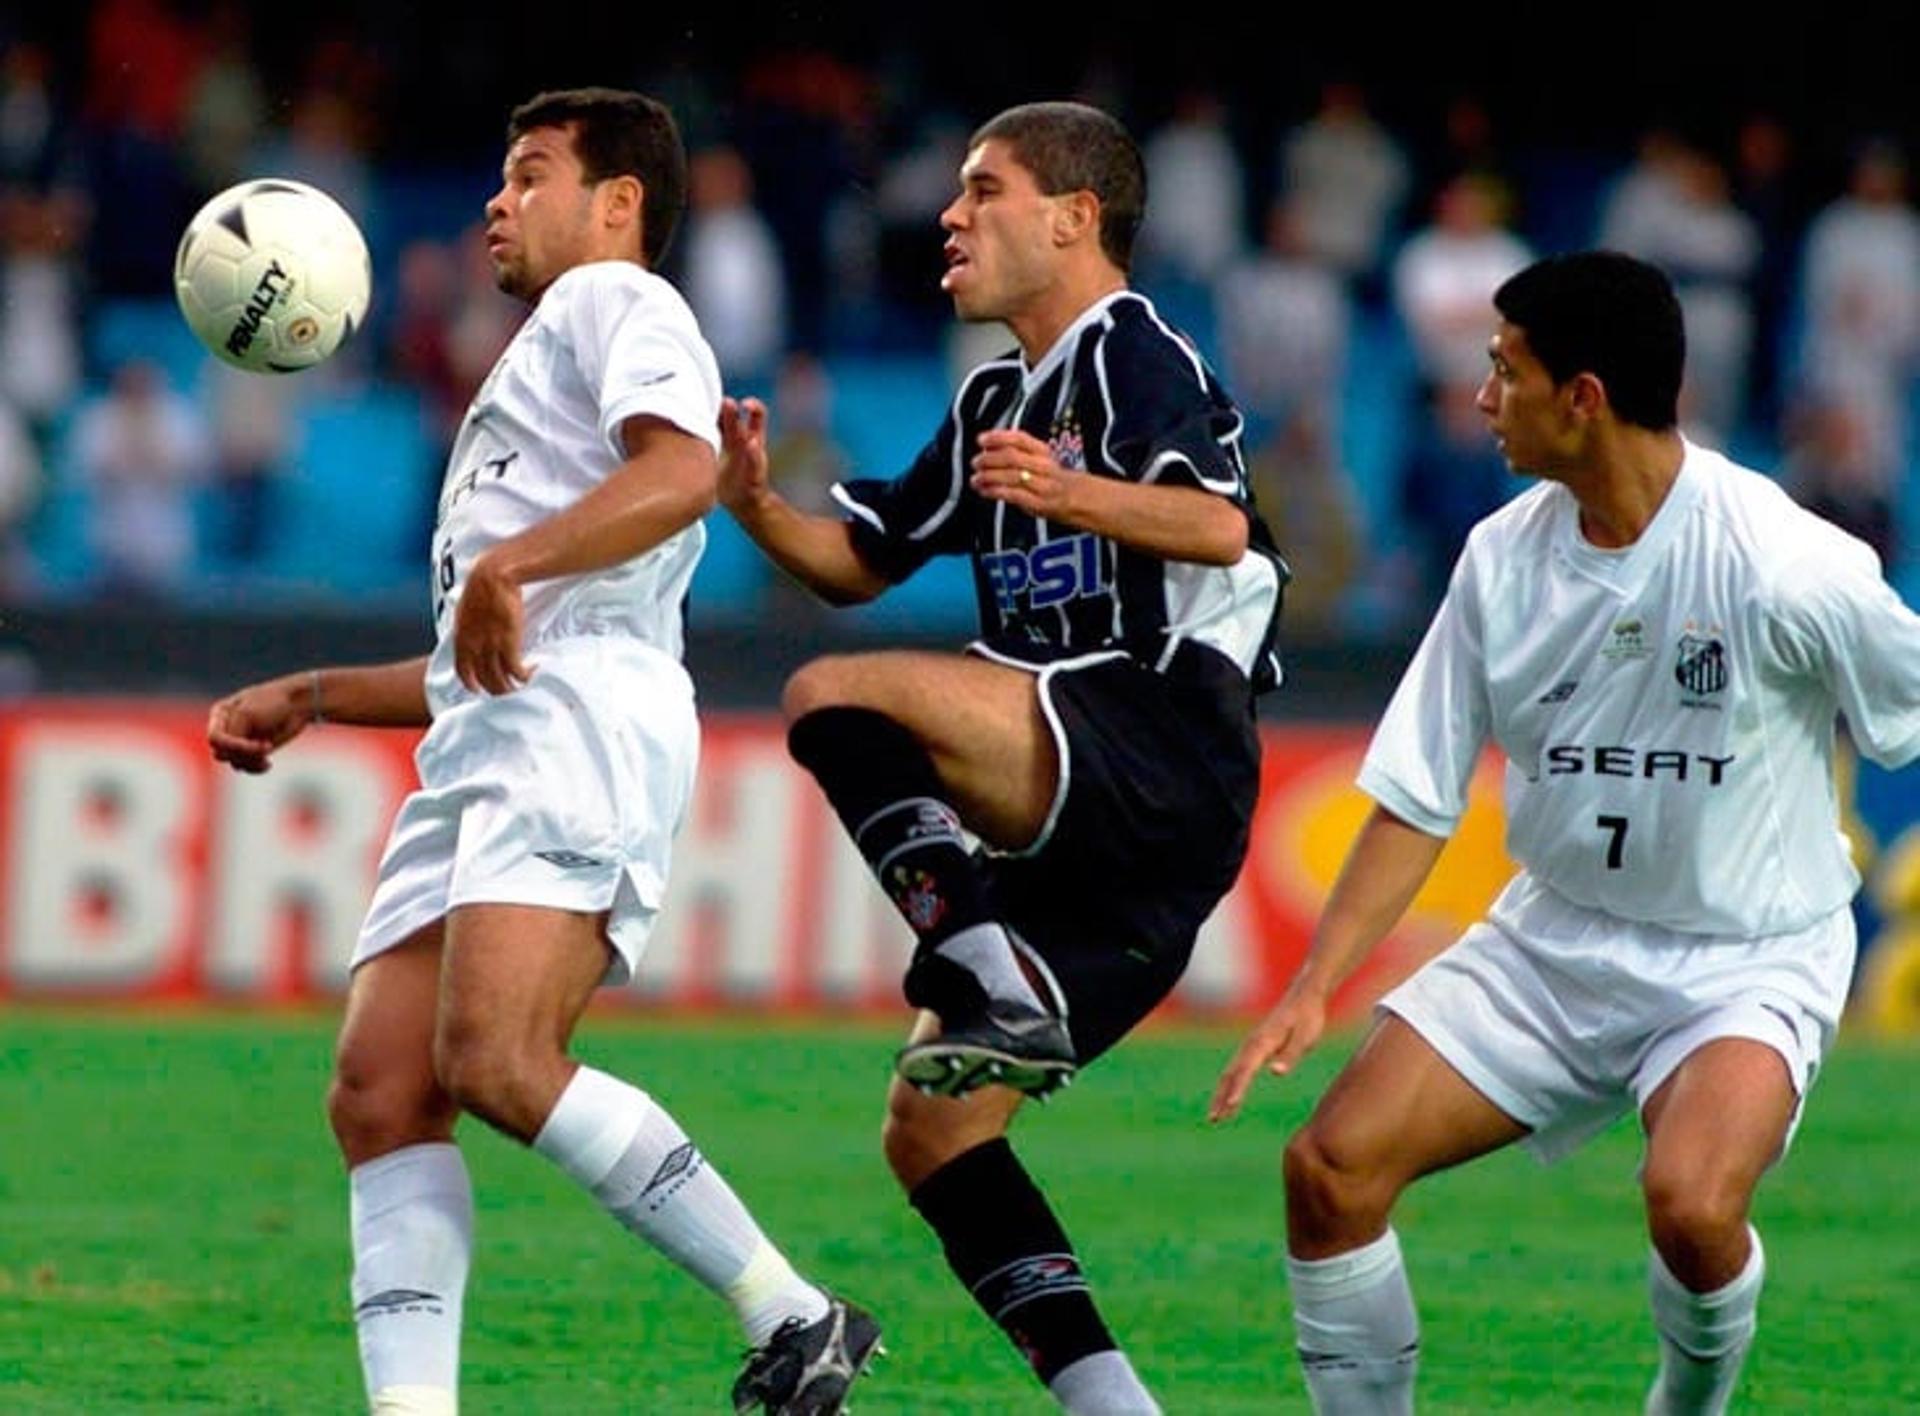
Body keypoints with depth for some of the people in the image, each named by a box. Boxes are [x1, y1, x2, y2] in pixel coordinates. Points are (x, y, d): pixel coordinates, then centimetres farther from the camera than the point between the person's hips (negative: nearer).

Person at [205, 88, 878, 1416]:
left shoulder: (616, 300, 8)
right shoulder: (533, 372, 38)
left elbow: (678, 472, -15)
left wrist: (512, 565, -25)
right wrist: (308, 699, 35)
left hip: (583, 719, -10)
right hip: (483, 753, 10)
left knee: (495, 1063, -26)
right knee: (380, 1094, -7)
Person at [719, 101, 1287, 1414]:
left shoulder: (1132, 348, -3)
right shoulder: (997, 401, 24)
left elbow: (1220, 525, -20)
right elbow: (861, 564, 29)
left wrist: (1074, 496, -37)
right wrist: (758, 507, 9)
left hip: (1169, 748, -9)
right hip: (1087, 830, 9)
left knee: (837, 699, -26)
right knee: (932, 1134, 5)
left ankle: (1010, 994, -33)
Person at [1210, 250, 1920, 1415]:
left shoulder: (1786, 567, -21)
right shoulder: (1505, 557, -4)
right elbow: (1418, 797, 2)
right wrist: (1315, 987, -6)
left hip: (1748, 958, -5)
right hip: (1556, 933, 5)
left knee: (1691, 1200, -32)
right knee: (1333, 1163, -11)